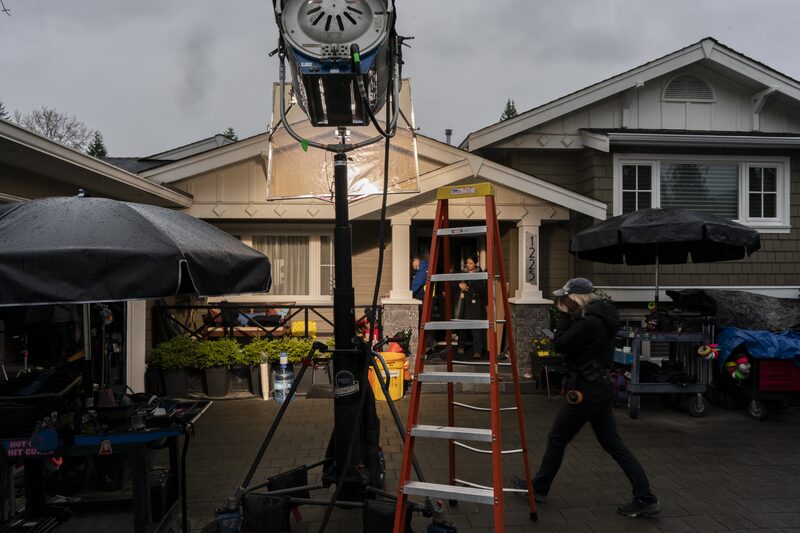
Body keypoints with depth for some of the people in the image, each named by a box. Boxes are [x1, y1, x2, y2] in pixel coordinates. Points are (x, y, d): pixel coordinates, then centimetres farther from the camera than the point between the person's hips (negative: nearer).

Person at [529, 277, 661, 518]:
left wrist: (564, 315, -8)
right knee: (613, 443, 13)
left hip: (587, 390, -10)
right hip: (600, 387, 10)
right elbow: (572, 340, 16)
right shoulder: (599, 315, 9)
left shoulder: (589, 322, -22)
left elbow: (559, 345, -15)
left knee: (556, 439, 6)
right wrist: (568, 315, 5)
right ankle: (646, 499, 12)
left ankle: (538, 489, 22)